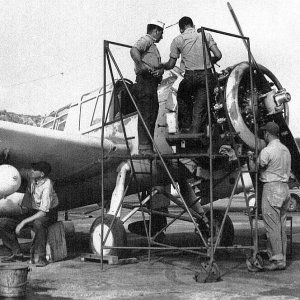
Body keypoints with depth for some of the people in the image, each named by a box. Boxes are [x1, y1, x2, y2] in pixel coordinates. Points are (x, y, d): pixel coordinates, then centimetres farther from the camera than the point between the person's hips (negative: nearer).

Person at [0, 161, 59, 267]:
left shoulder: (47, 186, -28)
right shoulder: (31, 175, -10)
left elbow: (43, 212, -31)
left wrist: (23, 222, -32)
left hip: (48, 214, -7)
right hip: (31, 211, 7)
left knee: (38, 223, -43)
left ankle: (41, 257, -29)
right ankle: (17, 253, 1)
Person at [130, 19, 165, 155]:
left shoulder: (153, 46, 29)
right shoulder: (145, 40, -1)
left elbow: (160, 66, 19)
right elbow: (134, 50, -23)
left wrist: (159, 70, -4)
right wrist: (141, 65, -37)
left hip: (152, 84, 10)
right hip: (145, 81, -10)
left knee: (152, 114, 11)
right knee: (146, 116, -13)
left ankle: (148, 148, 17)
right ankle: (144, 148, -14)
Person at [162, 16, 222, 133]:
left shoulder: (178, 40, 4)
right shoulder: (206, 35, 8)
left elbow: (171, 65, 4)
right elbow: (218, 55, 1)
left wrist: (161, 66, 25)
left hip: (190, 76, -1)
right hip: (207, 76, 1)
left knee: (182, 98, 25)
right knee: (200, 106, 7)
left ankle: (186, 127, 20)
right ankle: (195, 132, 2)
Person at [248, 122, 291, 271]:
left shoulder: (267, 151, -13)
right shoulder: (286, 150, 13)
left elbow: (254, 169, -8)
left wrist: (250, 158, 11)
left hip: (271, 188, -8)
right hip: (285, 187, 8)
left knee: (272, 226, -5)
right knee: (281, 226, 12)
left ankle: (277, 260, -4)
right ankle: (283, 258, 15)